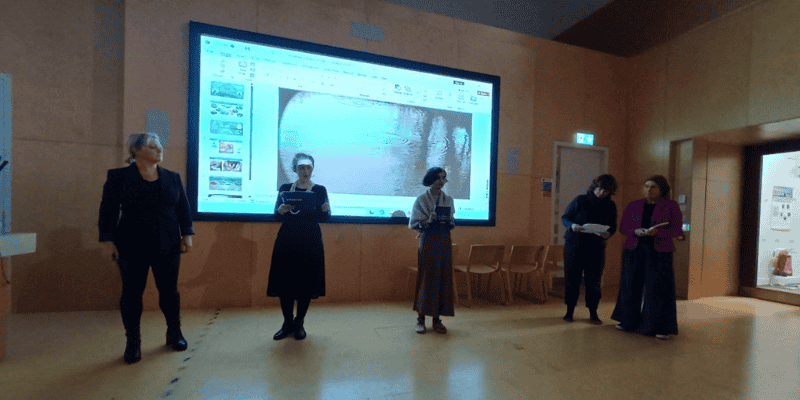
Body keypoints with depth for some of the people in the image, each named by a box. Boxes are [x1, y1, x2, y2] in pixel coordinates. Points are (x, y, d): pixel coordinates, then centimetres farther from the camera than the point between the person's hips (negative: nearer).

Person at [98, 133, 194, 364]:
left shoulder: (173, 178, 9)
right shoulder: (118, 177, 1)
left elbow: (183, 208, 9)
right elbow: (108, 210, 0)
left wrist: (186, 234, 4)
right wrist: (108, 240, -5)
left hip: (168, 247, 2)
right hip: (132, 248, -2)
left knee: (169, 291, 7)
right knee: (132, 293, 5)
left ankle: (174, 334, 24)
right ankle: (133, 343, 21)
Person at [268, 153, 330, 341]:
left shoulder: (320, 190, 5)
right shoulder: (285, 188, 8)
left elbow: (324, 218, -1)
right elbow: (276, 215, 3)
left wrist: (325, 209, -23)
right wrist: (281, 210, -20)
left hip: (310, 241, -1)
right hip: (287, 240, 1)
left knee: (306, 283, 2)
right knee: (285, 282, 2)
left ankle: (299, 323, 19)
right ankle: (287, 323, 19)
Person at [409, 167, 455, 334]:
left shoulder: (448, 200, 10)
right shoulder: (421, 199, -2)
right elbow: (413, 223, -2)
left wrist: (450, 223, -6)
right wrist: (428, 221, -17)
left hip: (444, 243, 4)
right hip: (428, 243, -4)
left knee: (443, 279, 5)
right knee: (425, 279, 0)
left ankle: (437, 319, 17)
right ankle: (421, 318, 14)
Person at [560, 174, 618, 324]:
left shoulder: (610, 206, 6)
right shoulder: (580, 200, -2)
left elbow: (613, 226, 11)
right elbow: (565, 217, 1)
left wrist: (608, 233, -12)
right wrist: (572, 225, -20)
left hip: (596, 248, 2)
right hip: (574, 244, -2)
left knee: (593, 281, 4)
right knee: (572, 279, 2)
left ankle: (593, 313, 18)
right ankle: (569, 311, 15)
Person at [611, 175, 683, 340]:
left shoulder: (671, 206, 3)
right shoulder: (634, 206, 9)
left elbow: (676, 229, -3)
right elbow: (623, 227, 6)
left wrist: (656, 232, -21)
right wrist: (636, 231, -15)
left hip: (659, 252, -2)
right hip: (634, 250, 2)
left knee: (659, 287, -6)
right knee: (631, 285, 5)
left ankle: (662, 327, 4)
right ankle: (628, 321, 18)